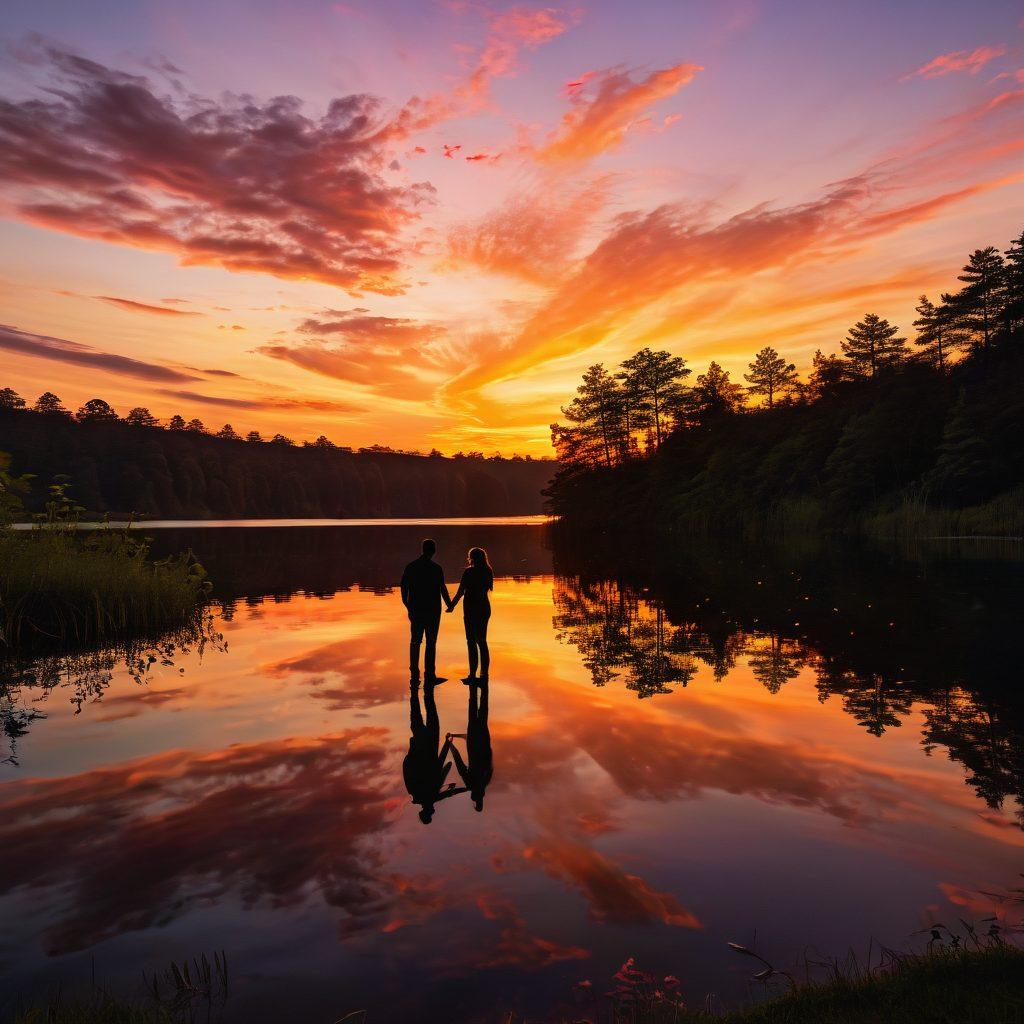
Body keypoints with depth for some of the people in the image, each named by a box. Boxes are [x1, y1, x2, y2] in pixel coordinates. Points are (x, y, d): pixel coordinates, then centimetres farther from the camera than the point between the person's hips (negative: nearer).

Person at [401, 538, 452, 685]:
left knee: (415, 641, 10)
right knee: (431, 642, 1)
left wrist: (407, 604, 21)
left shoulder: (410, 567, 2)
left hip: (415, 610, 4)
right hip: (432, 611, -4)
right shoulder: (436, 568, -10)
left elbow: (404, 588, 7)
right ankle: (429, 675, 1)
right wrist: (449, 604, 7)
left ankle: (414, 675, 11)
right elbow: (443, 589, -9)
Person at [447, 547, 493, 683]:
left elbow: (460, 591, -10)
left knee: (472, 641, -2)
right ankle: (484, 673, 15)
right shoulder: (488, 572, 6)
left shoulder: (469, 572, -12)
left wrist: (452, 605, 1)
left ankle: (472, 675, -2)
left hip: (472, 609, -6)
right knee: (482, 641, 13)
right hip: (484, 607, 6)